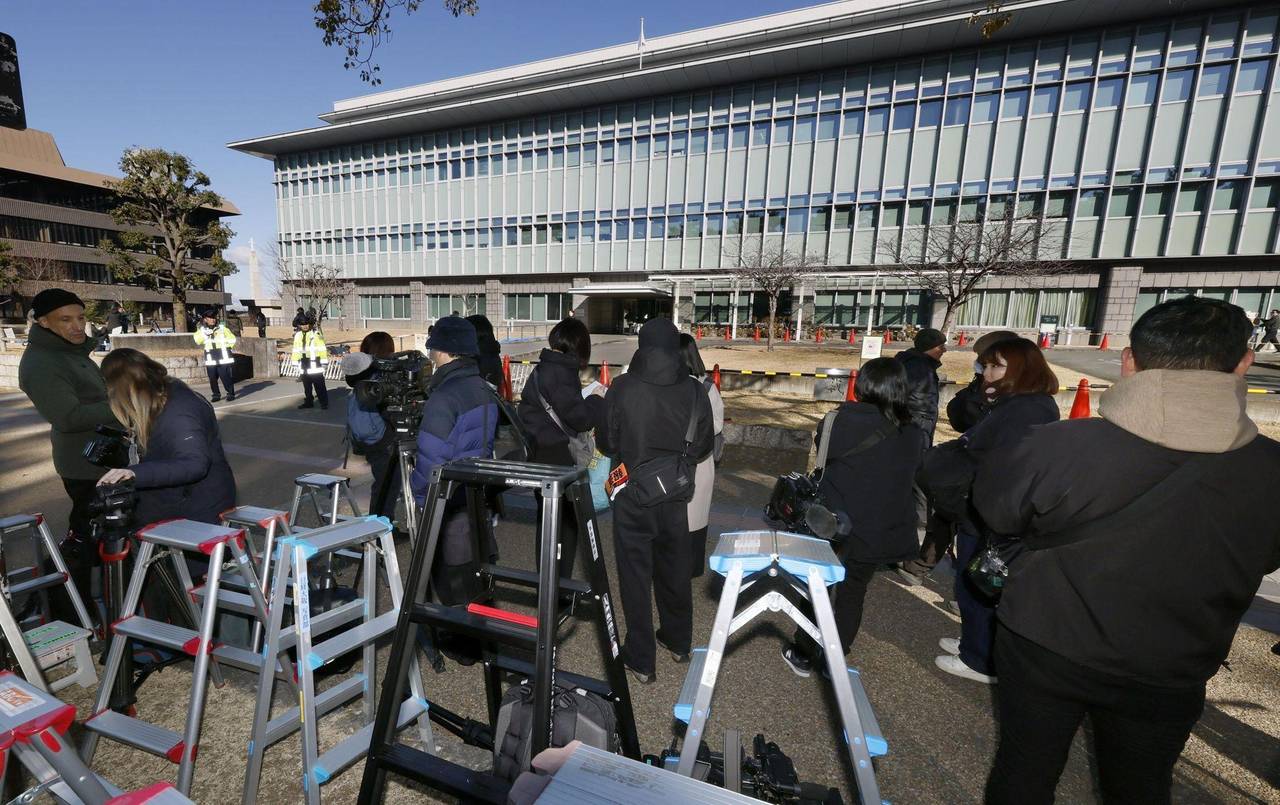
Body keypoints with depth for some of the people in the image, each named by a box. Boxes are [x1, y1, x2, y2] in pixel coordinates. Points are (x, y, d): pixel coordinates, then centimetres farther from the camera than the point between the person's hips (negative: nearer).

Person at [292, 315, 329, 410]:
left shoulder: (316, 335, -8)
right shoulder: (297, 336, 10)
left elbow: (322, 349, -10)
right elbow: (296, 350, 15)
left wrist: (324, 361, -13)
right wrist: (295, 362, 13)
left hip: (314, 365, -6)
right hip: (304, 365, 6)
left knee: (319, 386, -4)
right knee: (306, 386, 14)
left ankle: (324, 403, 2)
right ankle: (308, 402, 25)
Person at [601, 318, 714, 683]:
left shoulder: (622, 389, -16)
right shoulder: (694, 391, -11)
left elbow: (607, 443, -5)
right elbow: (704, 446, 1)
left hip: (633, 496, -2)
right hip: (676, 497, 3)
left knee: (635, 575, 11)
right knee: (674, 570, 21)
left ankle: (642, 661, 23)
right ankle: (678, 643, 40)